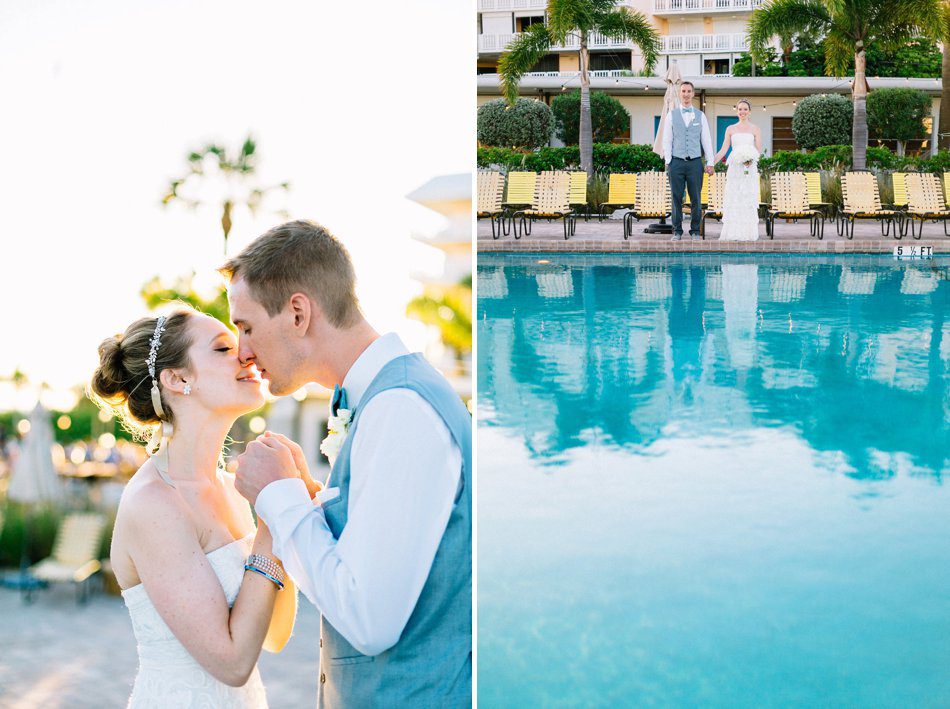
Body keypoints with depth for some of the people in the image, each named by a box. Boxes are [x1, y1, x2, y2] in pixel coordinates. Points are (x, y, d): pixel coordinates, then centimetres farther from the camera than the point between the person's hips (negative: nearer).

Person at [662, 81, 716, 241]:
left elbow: (706, 140, 8)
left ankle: (695, 231, 9)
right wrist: (667, 162, -3)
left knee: (696, 199, 1)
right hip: (677, 162, -1)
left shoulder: (700, 116, 9)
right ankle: (677, 231, 8)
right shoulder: (671, 115, 7)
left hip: (695, 162, 1)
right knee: (676, 198, 0)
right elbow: (667, 140, 5)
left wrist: (710, 162, 1)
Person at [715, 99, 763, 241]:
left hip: (750, 169, -1)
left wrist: (751, 159, -19)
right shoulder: (730, 129, 10)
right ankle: (732, 234, 0)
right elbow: (723, 150, 6)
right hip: (734, 169, 1)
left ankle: (747, 234, 1)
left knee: (748, 201, -3)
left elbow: (759, 150, 1)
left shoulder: (755, 129, 6)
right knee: (732, 200, -3)